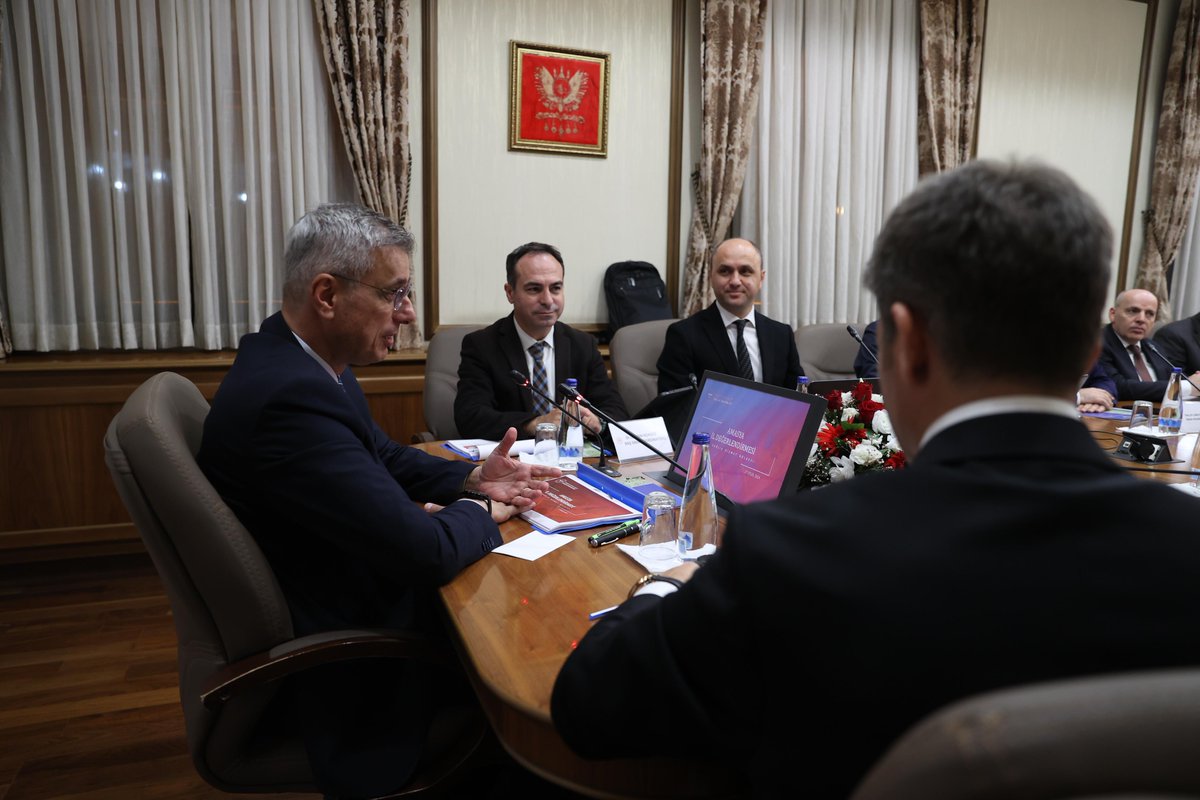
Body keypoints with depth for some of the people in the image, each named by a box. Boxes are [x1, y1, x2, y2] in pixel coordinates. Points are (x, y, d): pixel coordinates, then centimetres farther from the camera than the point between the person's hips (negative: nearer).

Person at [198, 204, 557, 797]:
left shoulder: (294, 359, -2)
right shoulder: (290, 395, -33)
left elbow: (382, 456, 11)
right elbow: (426, 552, -33)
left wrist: (470, 478, -5)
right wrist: (478, 509, -12)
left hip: (342, 590, 9)